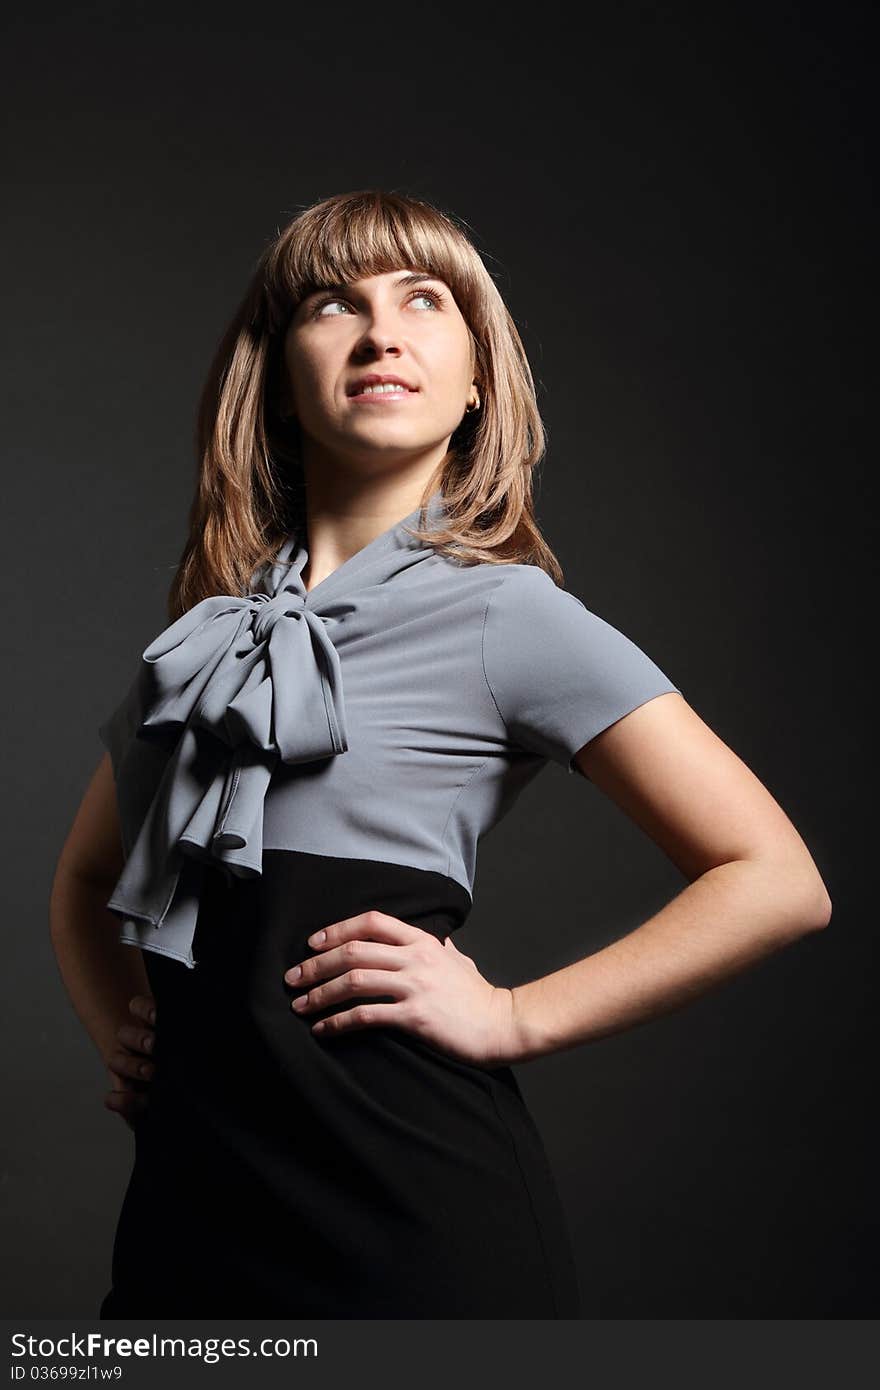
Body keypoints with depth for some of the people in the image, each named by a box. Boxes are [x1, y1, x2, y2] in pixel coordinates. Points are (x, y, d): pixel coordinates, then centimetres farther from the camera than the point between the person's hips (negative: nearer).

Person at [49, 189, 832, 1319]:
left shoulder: (505, 610, -6)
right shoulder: (204, 632, 11)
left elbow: (777, 880, -10)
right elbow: (85, 877, 25)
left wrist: (511, 1017, -11)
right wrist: (116, 1030, 7)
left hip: (407, 1198, -5)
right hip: (187, 1191, 6)